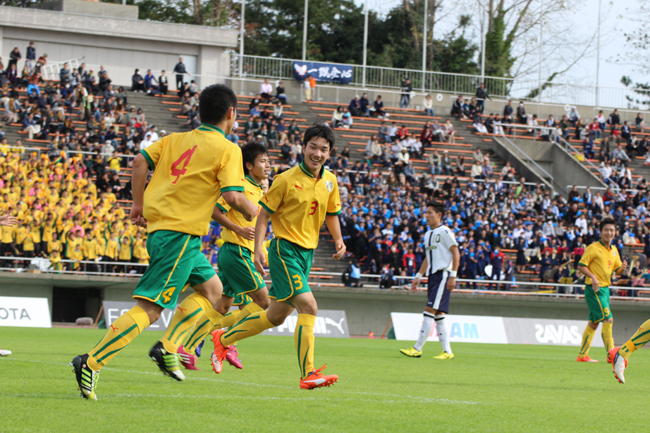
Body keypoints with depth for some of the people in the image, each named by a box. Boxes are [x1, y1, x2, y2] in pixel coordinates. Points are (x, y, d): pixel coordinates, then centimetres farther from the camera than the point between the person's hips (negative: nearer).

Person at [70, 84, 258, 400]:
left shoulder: (176, 139, 14)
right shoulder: (227, 149, -5)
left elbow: (140, 161, 6)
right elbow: (232, 196, -14)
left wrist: (138, 204, 12)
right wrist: (250, 210, 6)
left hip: (158, 226, 9)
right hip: (181, 234, -9)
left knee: (211, 288, 23)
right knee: (150, 308, -12)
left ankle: (167, 347, 11)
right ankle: (91, 364, -19)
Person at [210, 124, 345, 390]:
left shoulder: (330, 182, 7)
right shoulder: (286, 180, -11)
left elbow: (331, 214, 22)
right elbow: (264, 214, -6)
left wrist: (338, 239, 5)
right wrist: (258, 249, -16)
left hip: (307, 253, 7)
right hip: (285, 249, -7)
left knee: (276, 316, 15)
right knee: (308, 306, -21)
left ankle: (224, 339, 35)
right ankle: (308, 375, -24)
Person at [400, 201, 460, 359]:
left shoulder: (444, 232, -7)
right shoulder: (428, 234, 18)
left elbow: (456, 254, -11)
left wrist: (453, 276, -17)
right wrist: (418, 277, 20)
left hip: (443, 275, -9)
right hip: (432, 276, 9)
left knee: (429, 311, -13)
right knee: (438, 316, 7)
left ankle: (417, 349, -16)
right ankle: (447, 351, 9)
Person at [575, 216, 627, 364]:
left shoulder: (614, 250, 14)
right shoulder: (593, 248, -9)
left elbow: (617, 269, 19)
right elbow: (581, 266, -10)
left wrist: (623, 268, -5)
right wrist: (592, 277, -25)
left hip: (605, 289, 8)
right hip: (594, 289, -8)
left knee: (593, 323, 11)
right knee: (608, 319, -15)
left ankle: (582, 355, 17)